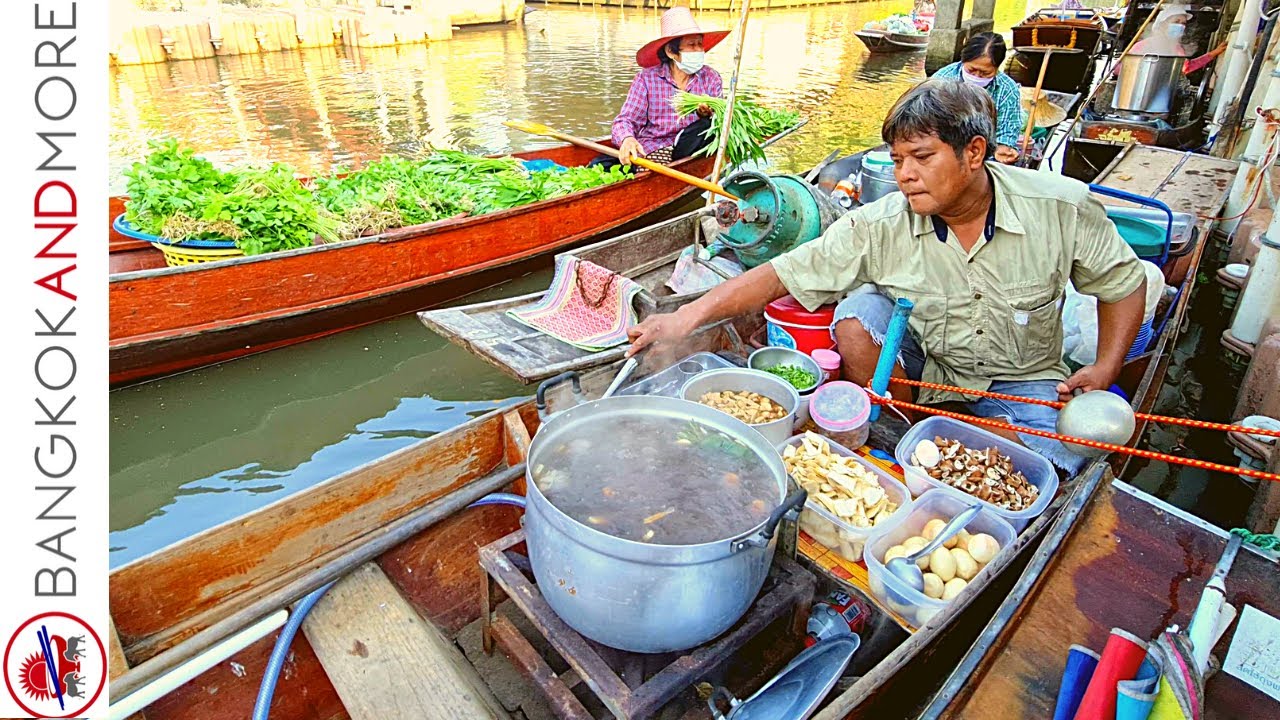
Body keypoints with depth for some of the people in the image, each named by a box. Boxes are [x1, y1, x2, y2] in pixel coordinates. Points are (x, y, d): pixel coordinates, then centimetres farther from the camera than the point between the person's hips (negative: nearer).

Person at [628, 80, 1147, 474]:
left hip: (1023, 380, 0)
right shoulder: (880, 226, -19)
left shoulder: (1063, 206, -17)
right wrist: (690, 315, -36)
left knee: (1049, 471, -28)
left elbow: (1124, 283, 0)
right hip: (924, 370, 1)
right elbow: (781, 275, -24)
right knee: (858, 312, -26)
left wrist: (1105, 368, -13)